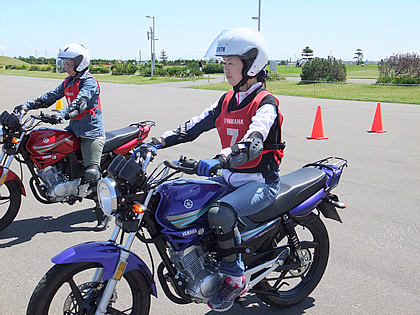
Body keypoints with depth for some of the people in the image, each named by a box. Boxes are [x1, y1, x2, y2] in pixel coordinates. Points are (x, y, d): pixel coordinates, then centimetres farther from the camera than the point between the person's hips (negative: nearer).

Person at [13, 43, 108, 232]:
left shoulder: (89, 82, -12)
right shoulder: (68, 82, 15)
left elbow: (79, 103, -28)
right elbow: (51, 96, 11)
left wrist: (62, 115, -43)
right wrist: (27, 105, -1)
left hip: (91, 131, -10)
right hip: (74, 128, 10)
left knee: (91, 173, -18)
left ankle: (103, 213, -12)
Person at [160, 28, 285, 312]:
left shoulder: (265, 103, -13)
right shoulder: (227, 101, 13)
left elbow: (254, 141, -31)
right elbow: (199, 124, 7)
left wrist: (223, 158, -49)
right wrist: (162, 140, -5)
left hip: (261, 181, -8)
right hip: (231, 177, 8)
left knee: (220, 213, -32)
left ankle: (235, 278, -11)